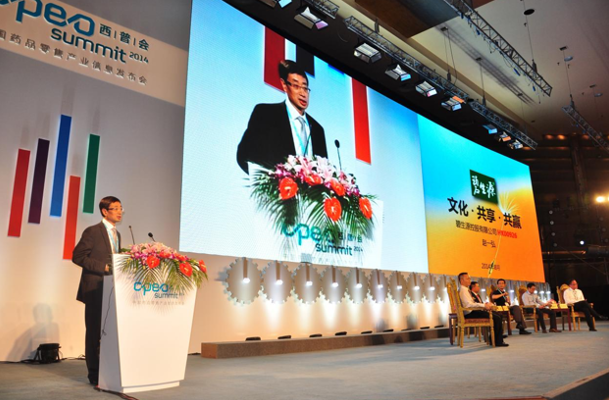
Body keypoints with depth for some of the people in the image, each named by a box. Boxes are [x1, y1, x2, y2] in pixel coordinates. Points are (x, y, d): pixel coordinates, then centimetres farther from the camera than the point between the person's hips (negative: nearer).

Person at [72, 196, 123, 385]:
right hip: (95, 289, -7)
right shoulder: (93, 231, -7)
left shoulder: (116, 234, 16)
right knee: (95, 331, 1)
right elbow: (77, 256, -12)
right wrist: (103, 267, -19)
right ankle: (94, 374, 11)